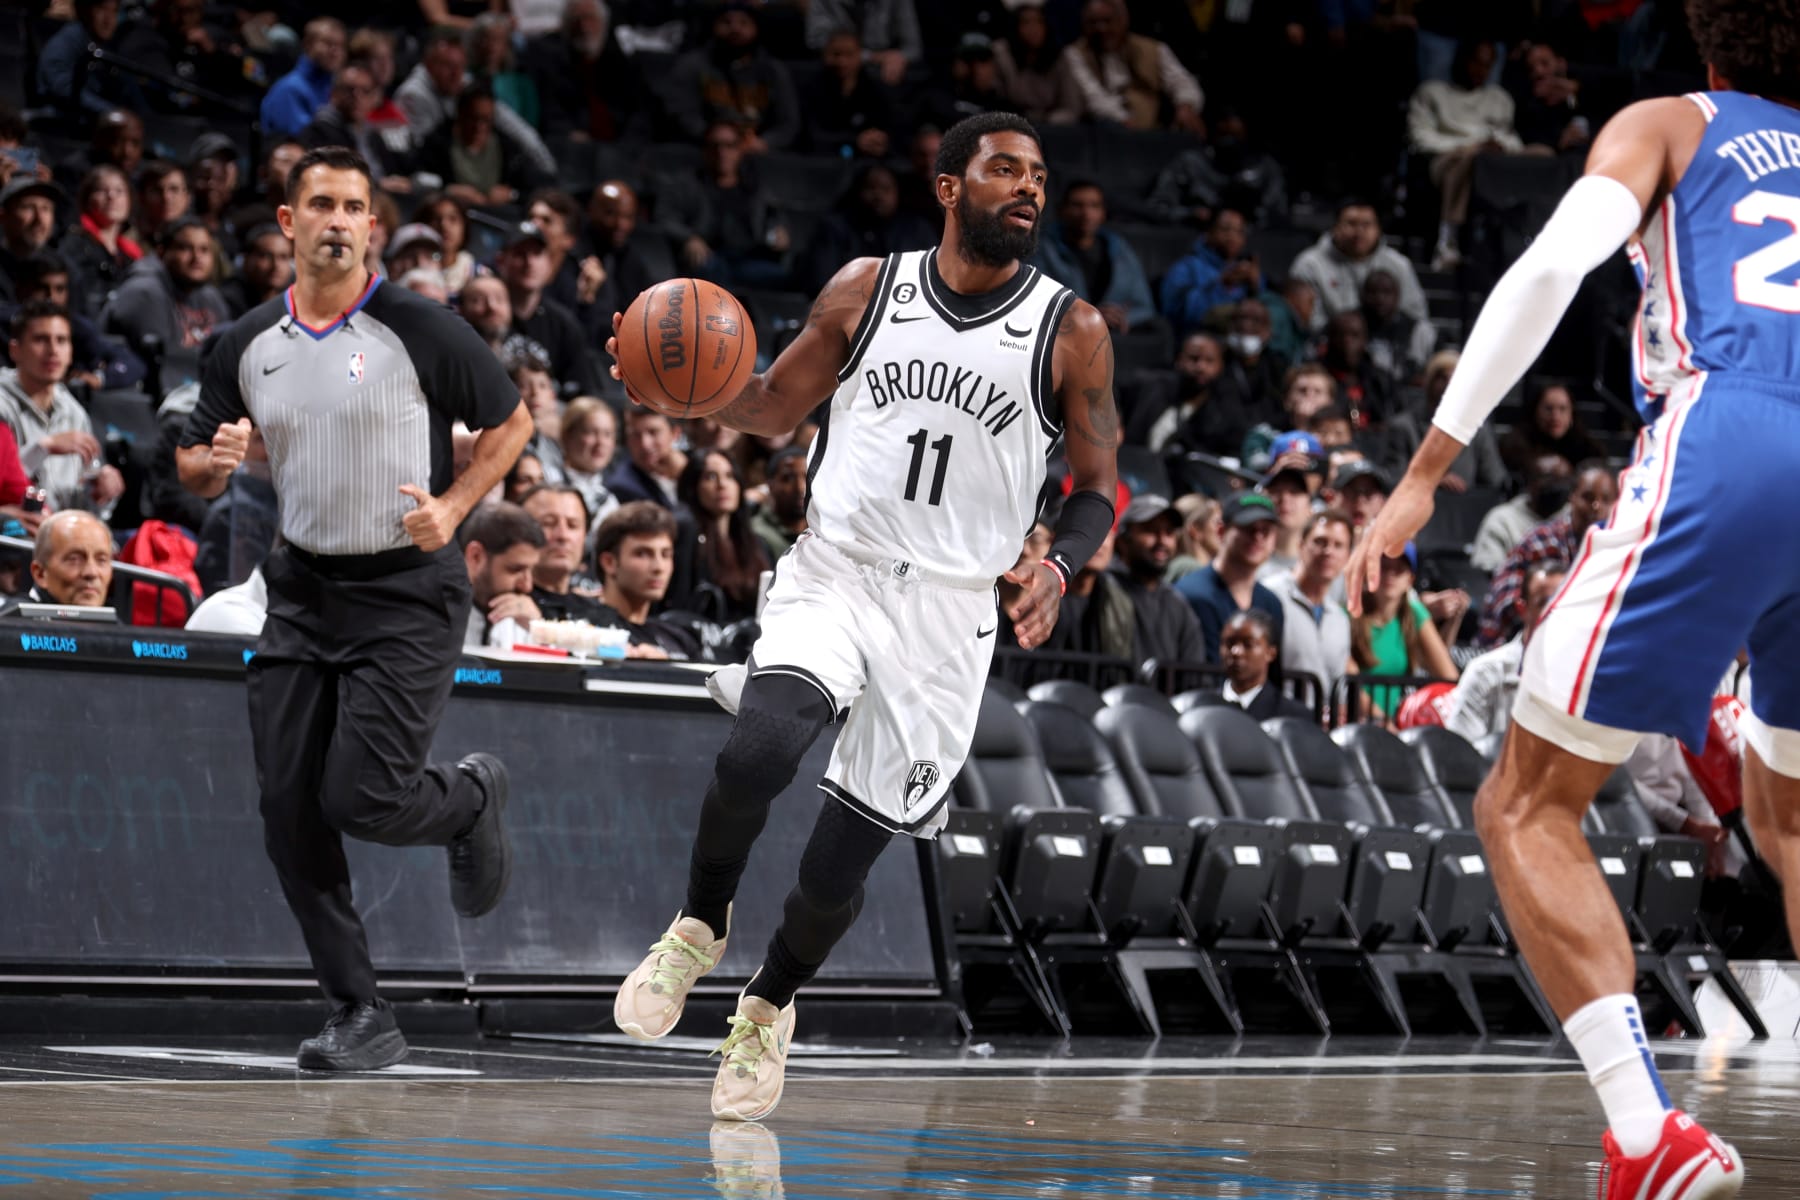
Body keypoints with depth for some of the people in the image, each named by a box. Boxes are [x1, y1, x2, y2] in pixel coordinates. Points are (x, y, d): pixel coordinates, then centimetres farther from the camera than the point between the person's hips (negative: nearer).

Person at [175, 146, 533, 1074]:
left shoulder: (420, 332, -8)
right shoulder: (248, 346, 5)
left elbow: (510, 421, 3)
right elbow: (193, 469, 13)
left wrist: (453, 509, -10)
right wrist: (216, 459, -11)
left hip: (407, 589, -5)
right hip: (303, 590, 5)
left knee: (362, 798, -14)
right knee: (289, 811, -3)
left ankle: (472, 797, 22)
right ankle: (360, 1015, 6)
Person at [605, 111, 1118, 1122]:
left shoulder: (1072, 332, -1)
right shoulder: (867, 290, 3)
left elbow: (1099, 487, 4)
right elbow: (772, 411, 13)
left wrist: (1058, 566, -17)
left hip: (950, 611, 0)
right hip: (833, 574, 0)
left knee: (838, 868, 2)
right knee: (760, 748, -30)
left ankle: (769, 1006, 34)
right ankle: (701, 927, -1)